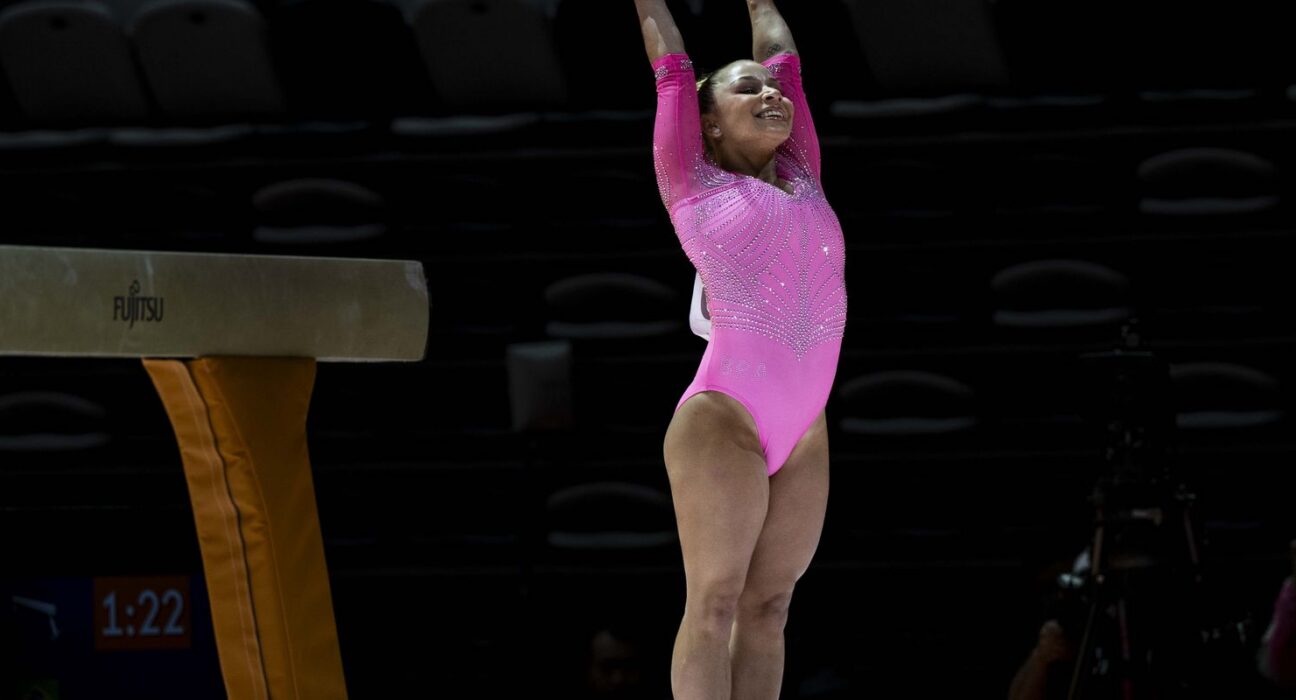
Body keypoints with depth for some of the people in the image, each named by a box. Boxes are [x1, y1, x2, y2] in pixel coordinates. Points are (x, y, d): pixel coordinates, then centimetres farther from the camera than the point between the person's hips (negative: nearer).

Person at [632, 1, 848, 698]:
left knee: (767, 604, 3)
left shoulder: (800, 176, 18)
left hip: (805, 432, 5)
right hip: (723, 417, -5)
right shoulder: (692, 181, 6)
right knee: (715, 600, -8)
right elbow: (670, 65, 15)